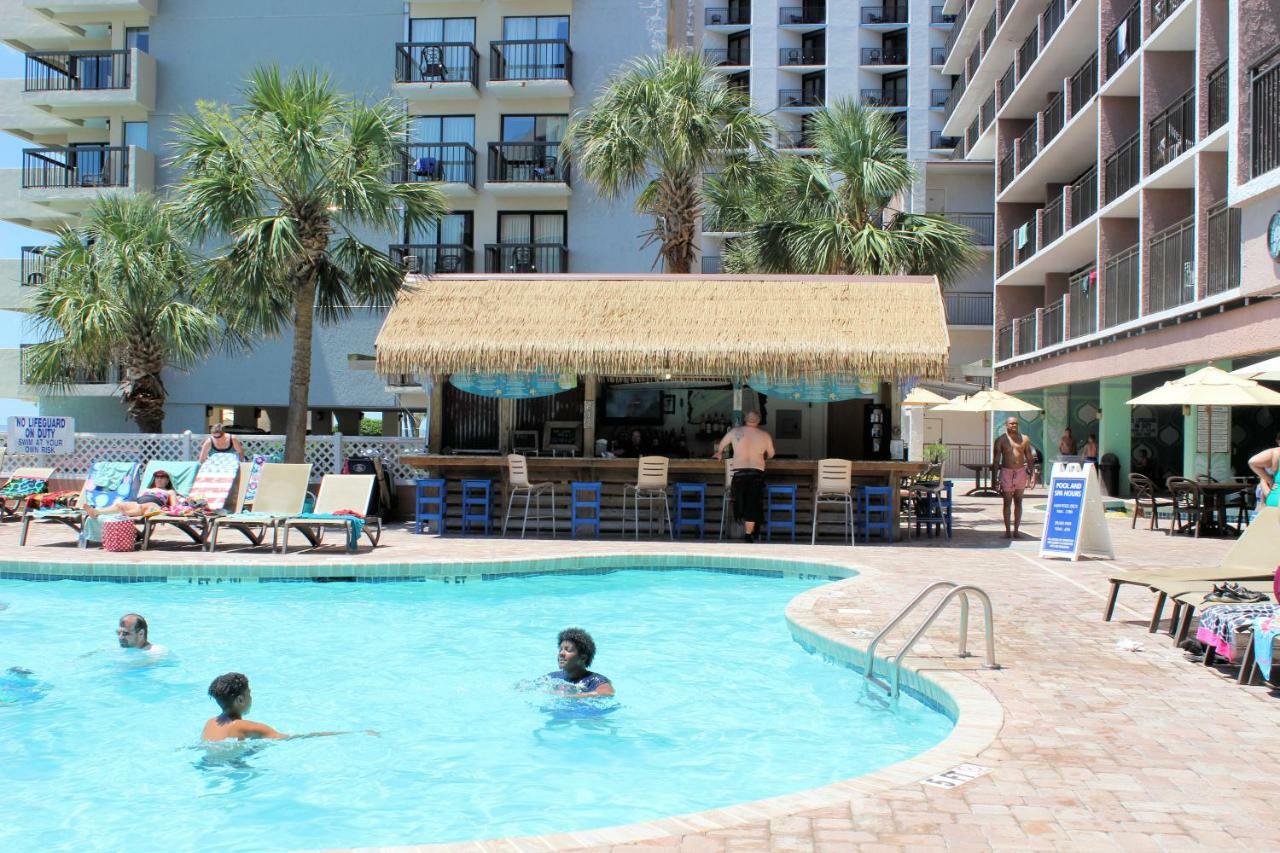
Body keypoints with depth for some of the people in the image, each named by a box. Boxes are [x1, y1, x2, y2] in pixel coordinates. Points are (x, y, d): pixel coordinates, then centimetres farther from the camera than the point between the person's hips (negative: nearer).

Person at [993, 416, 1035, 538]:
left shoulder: (1024, 439, 8)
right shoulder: (1001, 440, 2)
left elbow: (1029, 457, 10)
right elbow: (996, 459, 0)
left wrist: (1030, 471, 0)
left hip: (1021, 472, 2)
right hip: (1006, 472, -2)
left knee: (1018, 501, 6)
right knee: (1007, 502, 0)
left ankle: (1016, 529, 12)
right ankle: (1007, 530, 4)